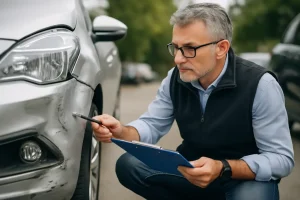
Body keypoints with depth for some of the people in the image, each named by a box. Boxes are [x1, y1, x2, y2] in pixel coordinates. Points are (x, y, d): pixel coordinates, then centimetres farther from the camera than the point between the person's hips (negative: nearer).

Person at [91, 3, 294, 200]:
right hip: (191, 172, 5)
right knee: (128, 165, -15)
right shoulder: (175, 78, -7)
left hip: (247, 178, -4)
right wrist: (121, 132, -24)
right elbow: (152, 124, 0)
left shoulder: (260, 85, -23)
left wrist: (223, 169, -36)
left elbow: (282, 158, -21)